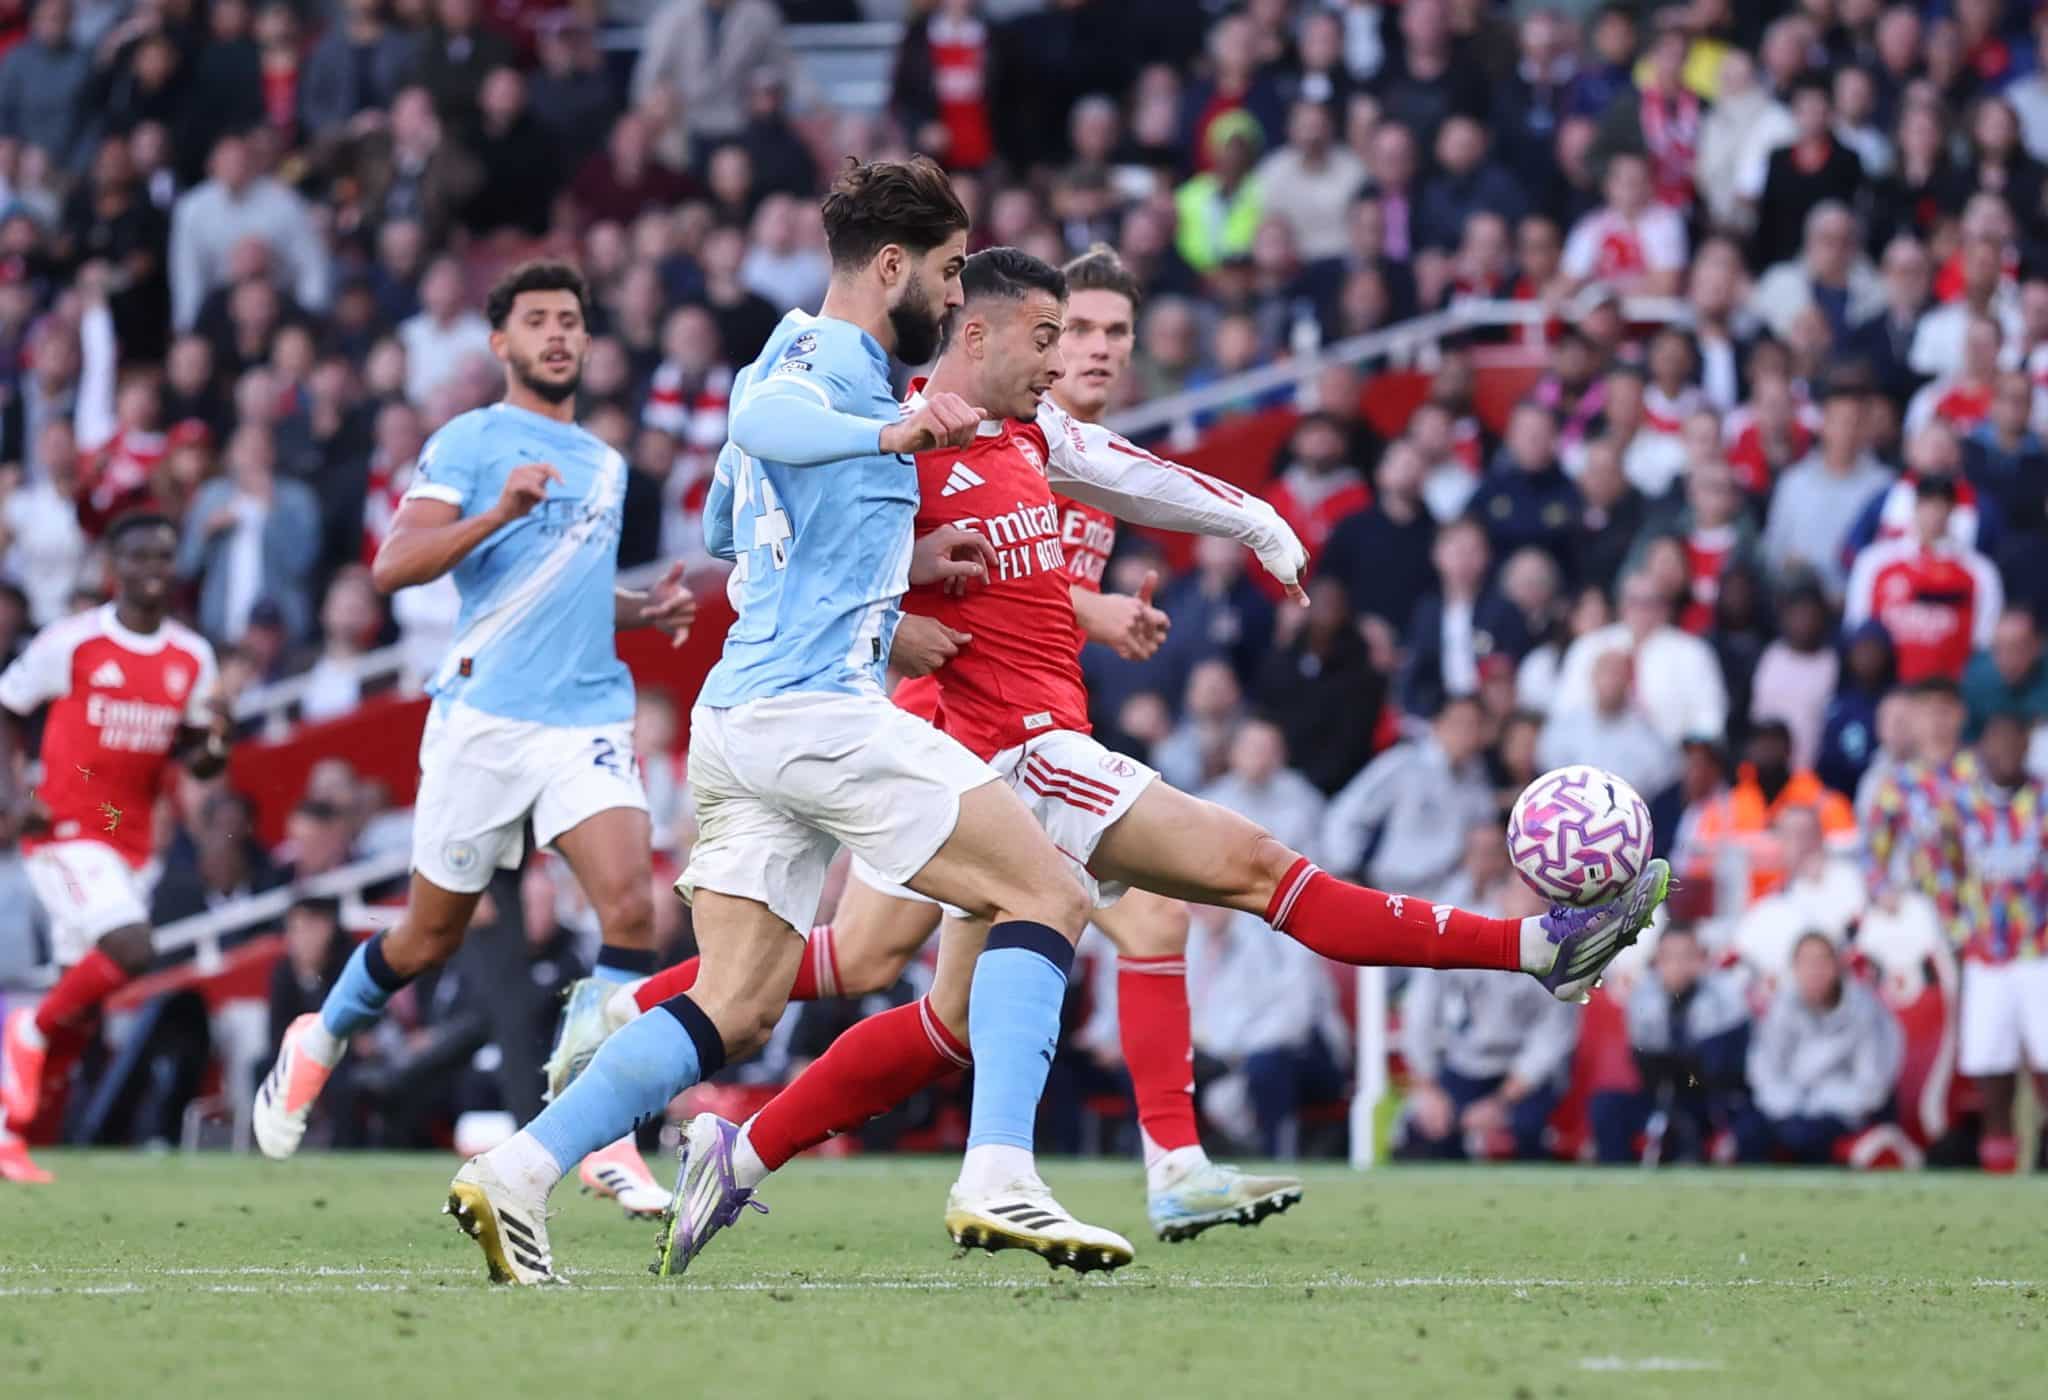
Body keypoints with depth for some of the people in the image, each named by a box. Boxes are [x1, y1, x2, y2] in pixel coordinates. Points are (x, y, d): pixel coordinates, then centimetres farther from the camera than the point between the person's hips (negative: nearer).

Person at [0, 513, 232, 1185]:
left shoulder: (193, 659, 7)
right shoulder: (71, 642, -7)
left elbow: (197, 761, 15)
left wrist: (212, 747, -10)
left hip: (131, 842, 6)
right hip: (65, 831, -6)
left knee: (84, 1004, 6)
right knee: (128, 948, -26)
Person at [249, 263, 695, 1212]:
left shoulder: (605, 464, 19)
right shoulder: (469, 442, -2)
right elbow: (392, 567, -14)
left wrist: (644, 610, 13)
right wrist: (497, 514, -28)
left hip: (590, 717, 4)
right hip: (486, 715, -4)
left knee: (630, 905, -17)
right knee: (431, 937, 7)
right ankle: (317, 1045, 36)